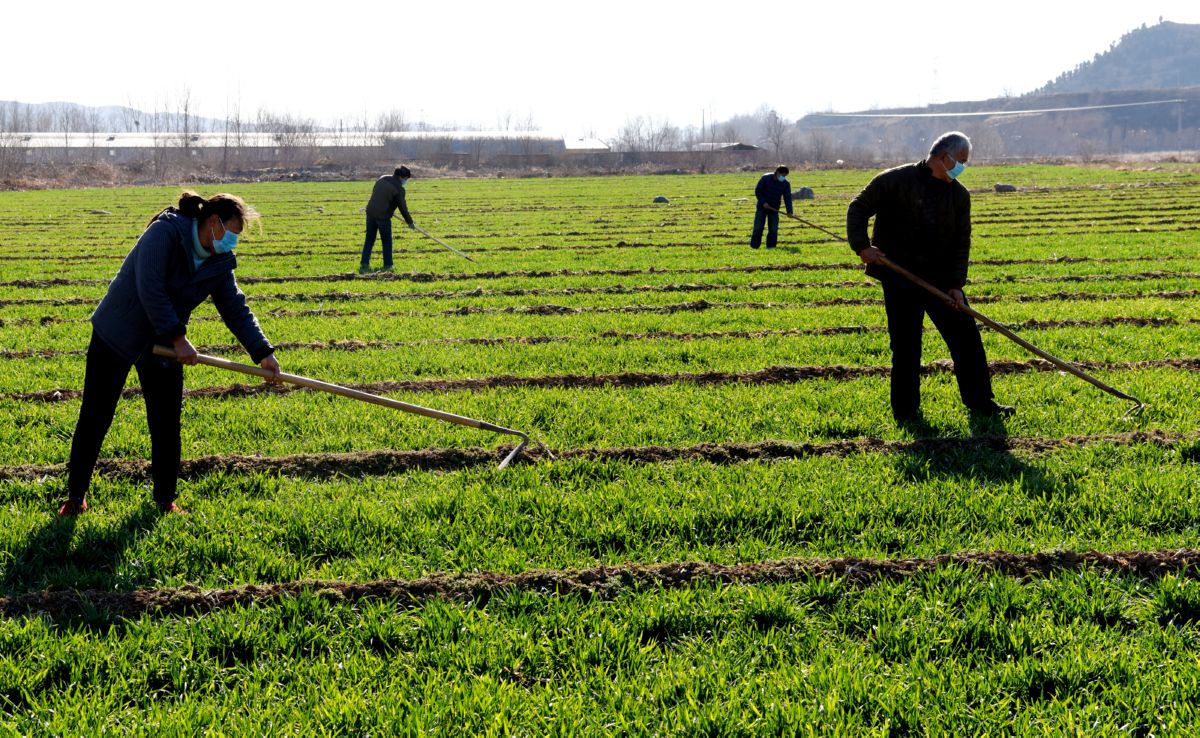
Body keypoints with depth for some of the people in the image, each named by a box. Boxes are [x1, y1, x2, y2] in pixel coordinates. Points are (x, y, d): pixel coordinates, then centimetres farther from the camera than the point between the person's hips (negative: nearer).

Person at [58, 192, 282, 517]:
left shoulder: (220, 262, -1)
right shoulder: (164, 233, -23)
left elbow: (236, 309, 1)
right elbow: (150, 289, -29)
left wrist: (262, 352, -9)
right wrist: (178, 339, -28)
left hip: (163, 346, 6)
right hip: (117, 337, -6)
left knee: (167, 425, 4)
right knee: (95, 417, 0)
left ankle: (165, 499, 19)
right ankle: (76, 497, 12)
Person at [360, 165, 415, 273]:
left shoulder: (382, 178, 9)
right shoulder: (399, 189, -11)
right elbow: (402, 207, -7)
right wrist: (410, 222, 7)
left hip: (370, 211, 6)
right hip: (383, 216, -6)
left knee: (369, 240, 11)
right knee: (387, 241, 8)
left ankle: (364, 264, 7)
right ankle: (387, 265, 14)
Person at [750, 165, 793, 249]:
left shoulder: (785, 184, -3)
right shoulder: (766, 178, -11)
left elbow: (787, 198, -9)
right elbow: (757, 190, -8)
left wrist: (789, 211, -20)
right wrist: (763, 202, -18)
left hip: (774, 208, 2)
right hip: (762, 206, -2)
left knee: (773, 229, -4)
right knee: (758, 228, -4)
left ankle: (771, 245, 5)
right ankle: (754, 245, 2)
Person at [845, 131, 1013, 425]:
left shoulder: (959, 194, 6)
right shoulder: (895, 181, -7)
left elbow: (961, 242, 7)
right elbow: (858, 208, -2)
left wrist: (956, 284, -3)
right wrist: (862, 246, -16)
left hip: (941, 279, 4)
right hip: (899, 278, -4)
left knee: (967, 339, 3)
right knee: (905, 346, 0)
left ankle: (980, 402, 14)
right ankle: (905, 409, 12)